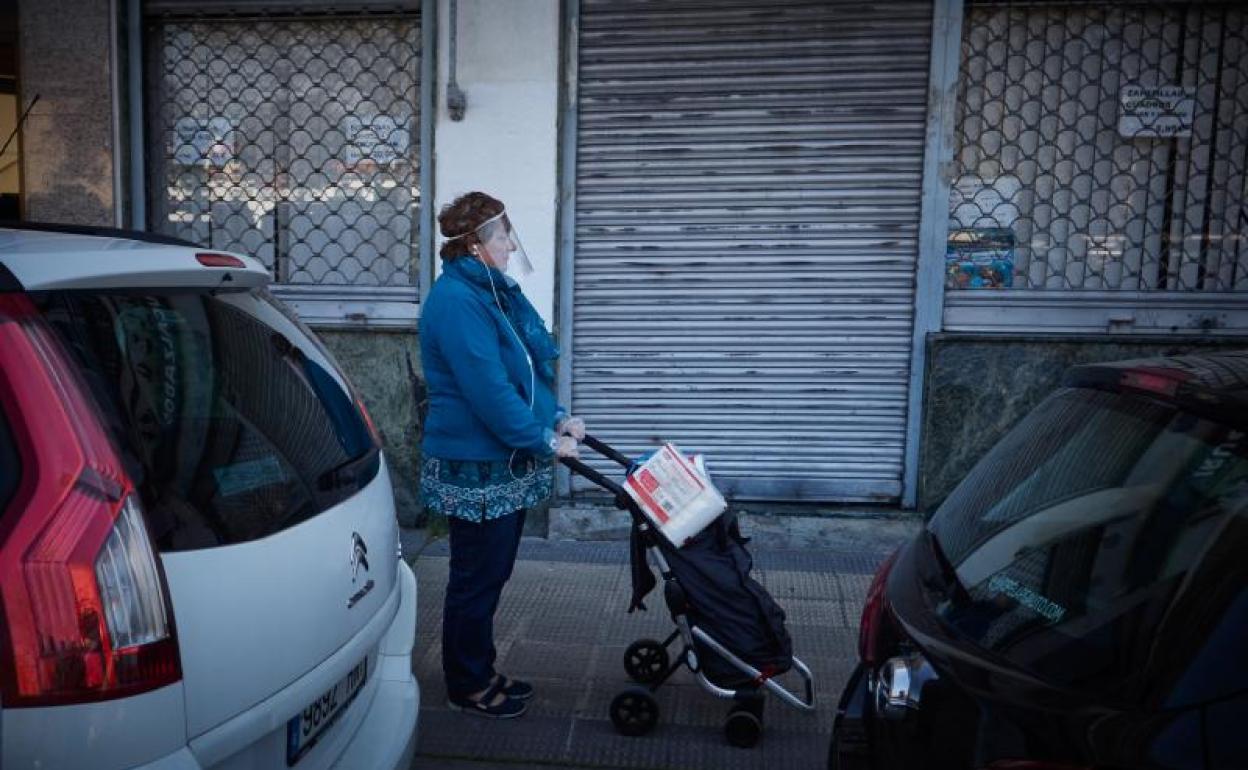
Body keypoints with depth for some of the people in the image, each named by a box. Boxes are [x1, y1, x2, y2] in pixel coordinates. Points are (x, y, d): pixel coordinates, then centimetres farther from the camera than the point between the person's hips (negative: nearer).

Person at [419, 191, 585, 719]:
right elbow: (488, 389, -25)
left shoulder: (495, 291, 12)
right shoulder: (456, 301, -20)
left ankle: (481, 674, 33)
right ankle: (467, 687, 22)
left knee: (491, 575, 18)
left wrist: (556, 417, 5)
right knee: (476, 578, 5)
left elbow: (526, 371, 17)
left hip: (505, 463, 10)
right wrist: (545, 440, -19)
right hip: (475, 468, -9)